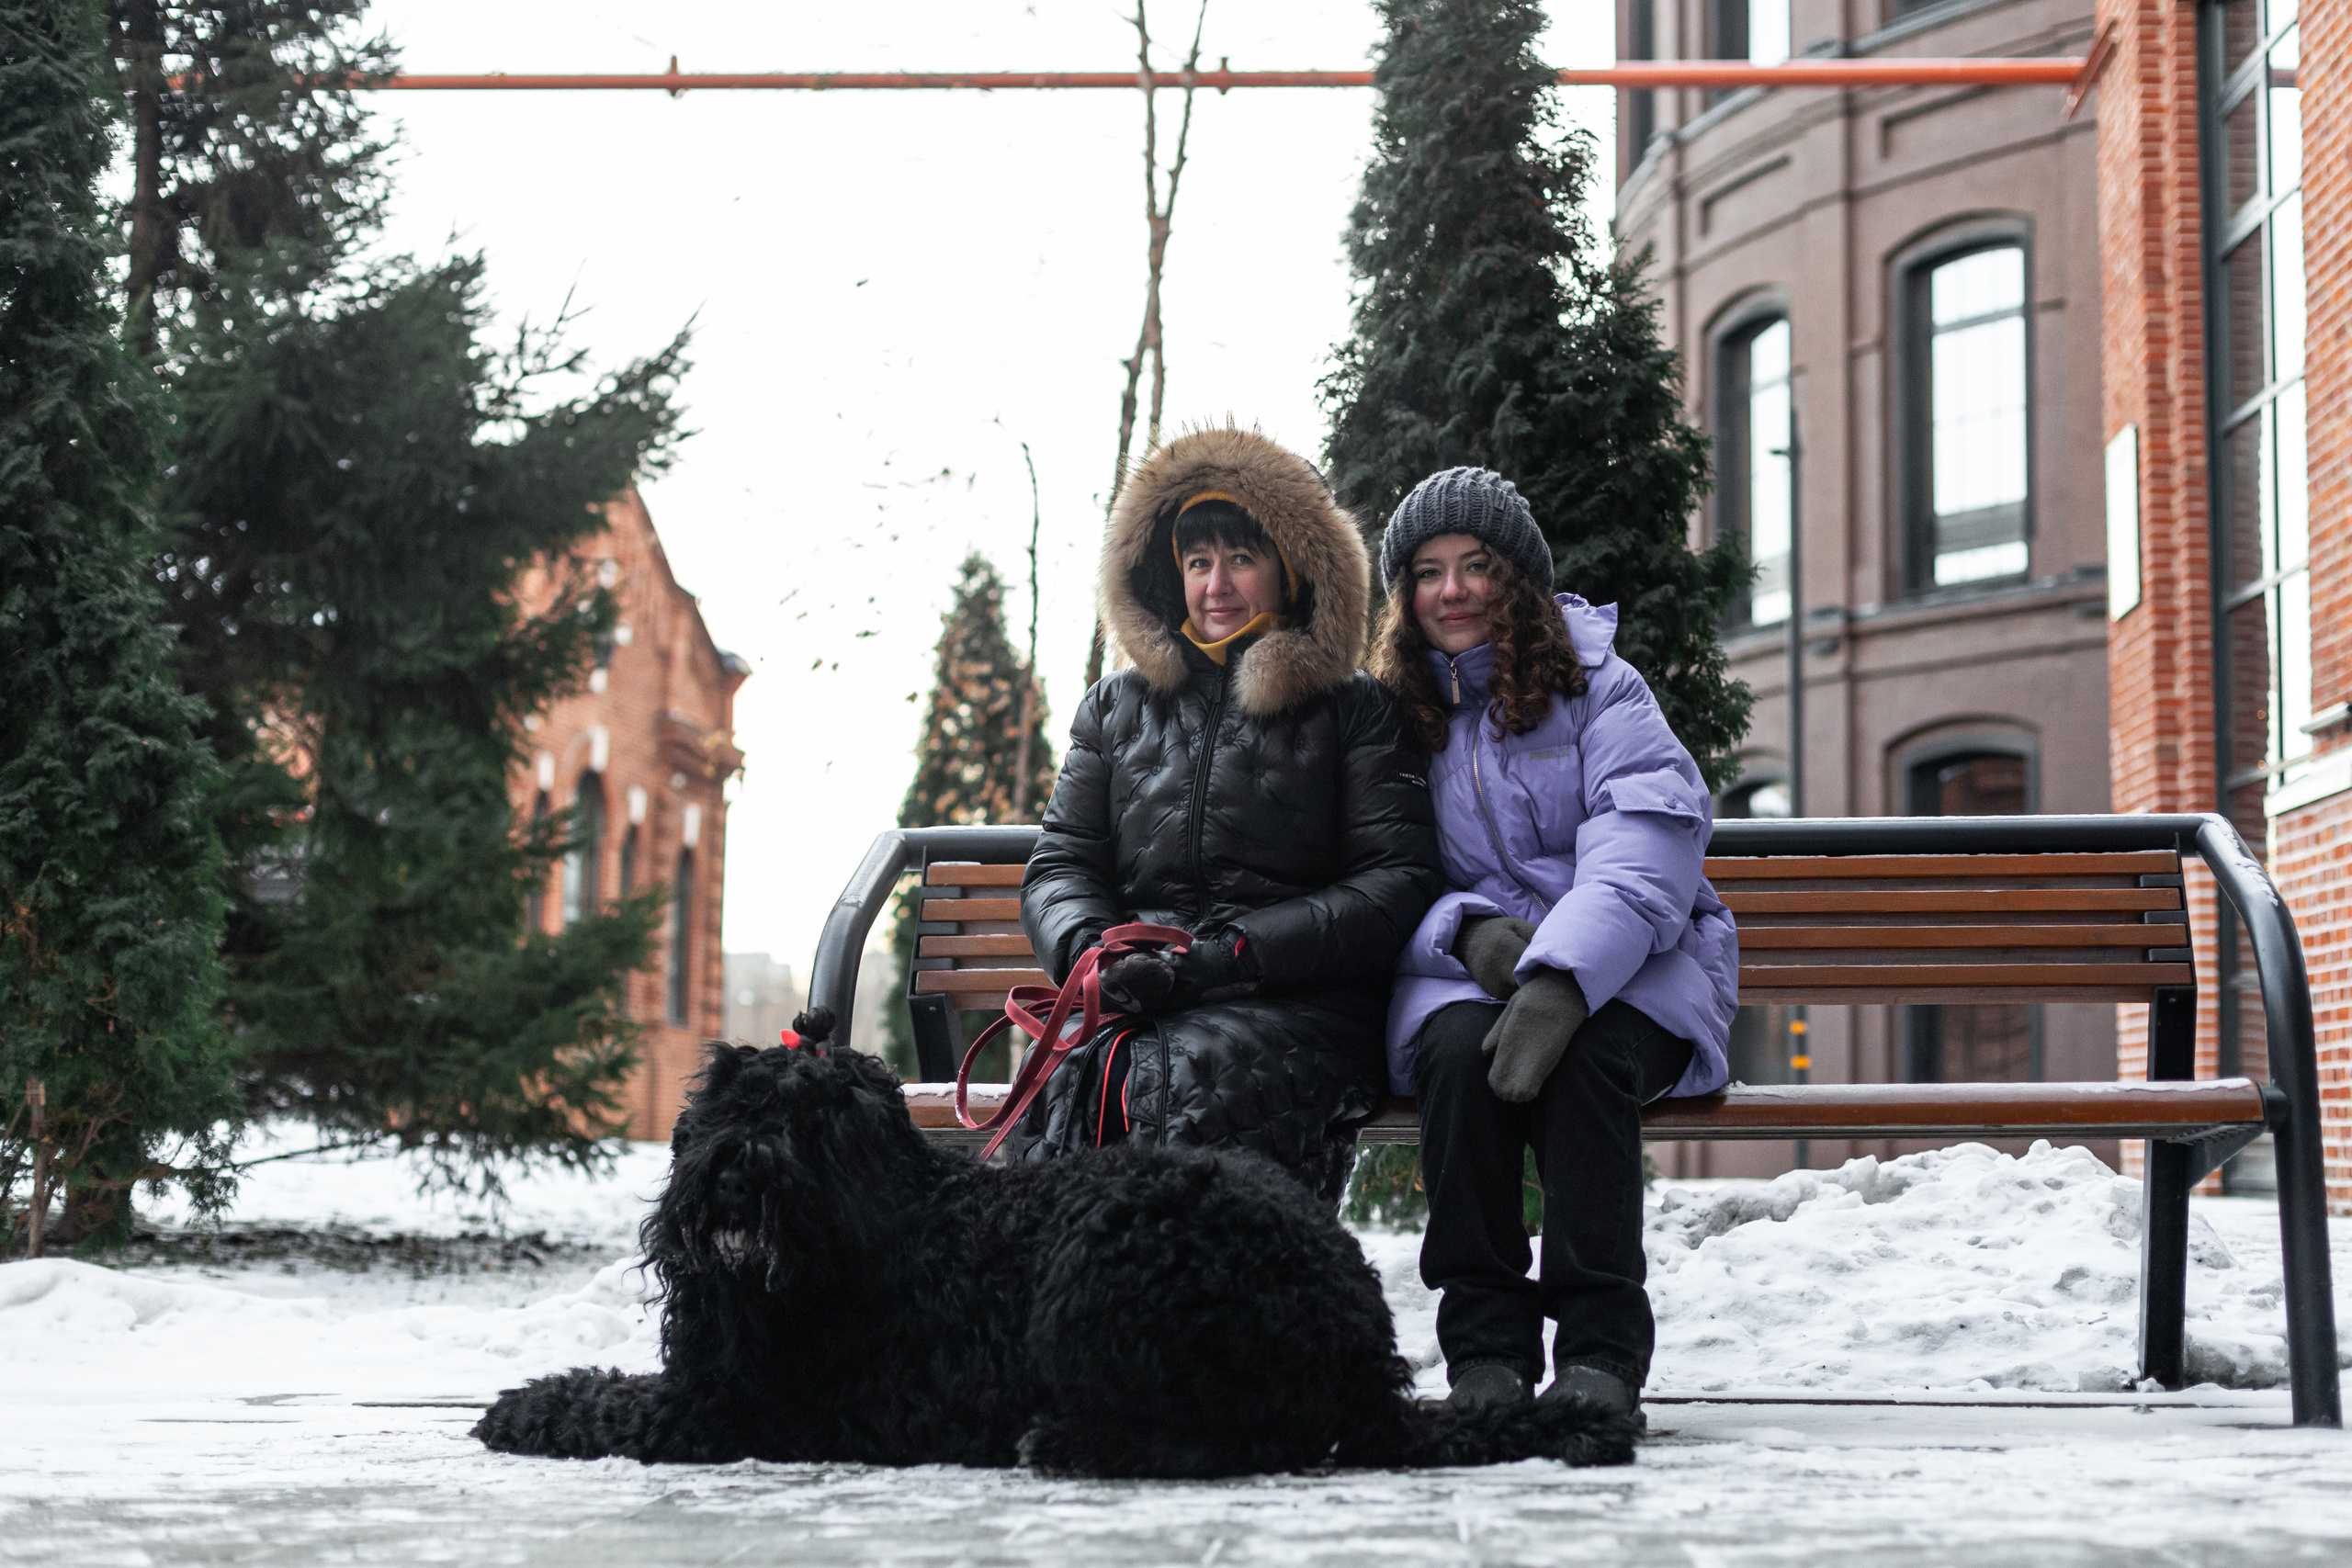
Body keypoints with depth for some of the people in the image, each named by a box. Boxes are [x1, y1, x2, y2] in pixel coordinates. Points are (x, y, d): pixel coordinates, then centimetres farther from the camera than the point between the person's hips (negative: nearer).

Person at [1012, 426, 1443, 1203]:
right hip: (1139, 1011, 3)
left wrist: (1226, 956, -12)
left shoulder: (1355, 710, 13)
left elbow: (1399, 879, 1)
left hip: (1301, 1004, -2)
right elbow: (1059, 863, 20)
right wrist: (1092, 948, -6)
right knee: (1069, 1089, -35)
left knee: (1188, 1081, -39)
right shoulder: (1116, 707, 25)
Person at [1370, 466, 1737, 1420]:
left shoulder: (1596, 687, 4)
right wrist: (1471, 931, -15)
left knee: (1583, 1054, -35)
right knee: (1462, 1047, -33)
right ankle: (1485, 1351, -26)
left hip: (1626, 976, -2)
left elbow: (1645, 857, -12)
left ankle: (1601, 1352, -31)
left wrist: (1559, 979, -30)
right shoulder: (1390, 715, 13)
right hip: (1461, 974, 2)